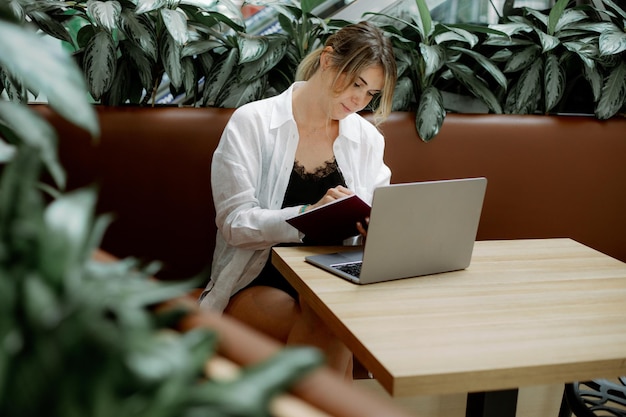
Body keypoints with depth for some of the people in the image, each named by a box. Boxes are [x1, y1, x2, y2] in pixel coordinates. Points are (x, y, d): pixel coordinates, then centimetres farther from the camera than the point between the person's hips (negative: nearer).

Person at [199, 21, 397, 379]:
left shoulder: (368, 138, 9)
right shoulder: (253, 122, -4)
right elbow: (234, 223, -12)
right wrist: (309, 214, -26)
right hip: (258, 282, -2)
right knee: (325, 326, -31)